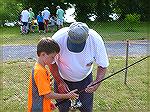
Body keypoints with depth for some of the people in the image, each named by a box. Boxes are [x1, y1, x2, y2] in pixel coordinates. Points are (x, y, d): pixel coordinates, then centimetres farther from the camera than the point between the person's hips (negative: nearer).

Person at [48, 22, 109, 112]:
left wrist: (97, 82, -31)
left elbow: (103, 65, -15)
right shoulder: (58, 38, -32)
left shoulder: (96, 40, -28)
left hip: (85, 79, 1)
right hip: (62, 79, 0)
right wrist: (59, 82, -20)